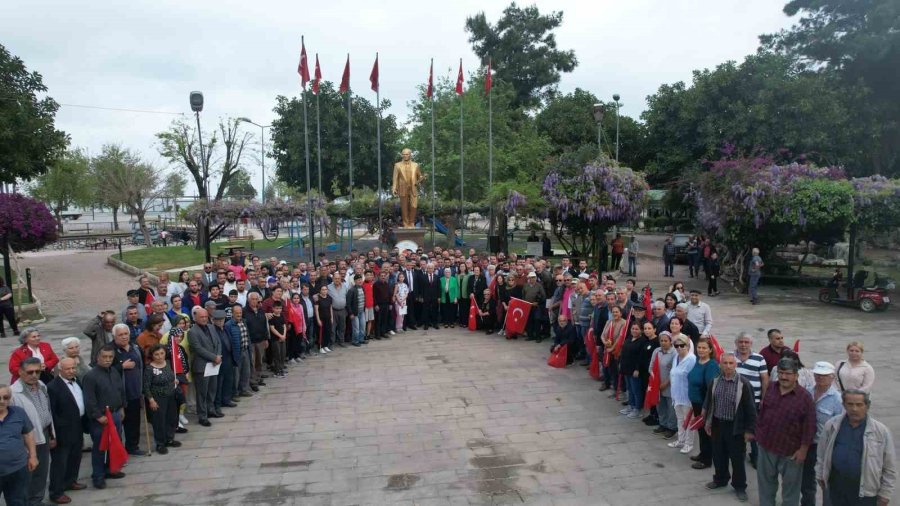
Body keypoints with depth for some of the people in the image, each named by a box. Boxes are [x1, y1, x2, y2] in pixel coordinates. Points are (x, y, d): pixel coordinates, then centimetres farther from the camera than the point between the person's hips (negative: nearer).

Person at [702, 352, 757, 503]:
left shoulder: (743, 383, -15)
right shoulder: (715, 382, 0)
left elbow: (750, 408, -11)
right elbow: (708, 403, 10)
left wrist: (749, 429, -10)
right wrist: (707, 422, 11)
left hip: (735, 427, -4)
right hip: (717, 424, 4)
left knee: (737, 459, 7)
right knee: (718, 455, 17)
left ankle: (739, 486, 23)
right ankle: (720, 479, 37)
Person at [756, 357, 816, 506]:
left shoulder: (805, 397, -15)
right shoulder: (770, 388, -1)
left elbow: (809, 426, -13)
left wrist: (803, 449, -13)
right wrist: (758, 432, 12)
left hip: (791, 451, -4)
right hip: (767, 445, 5)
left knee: (790, 485, 12)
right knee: (765, 481, 19)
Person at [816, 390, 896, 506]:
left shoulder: (881, 431, -8)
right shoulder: (831, 425, -2)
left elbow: (889, 467, -2)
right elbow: (822, 454, 11)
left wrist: (885, 493, -1)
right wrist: (820, 475, 13)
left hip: (865, 489, -2)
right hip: (836, 485, 3)